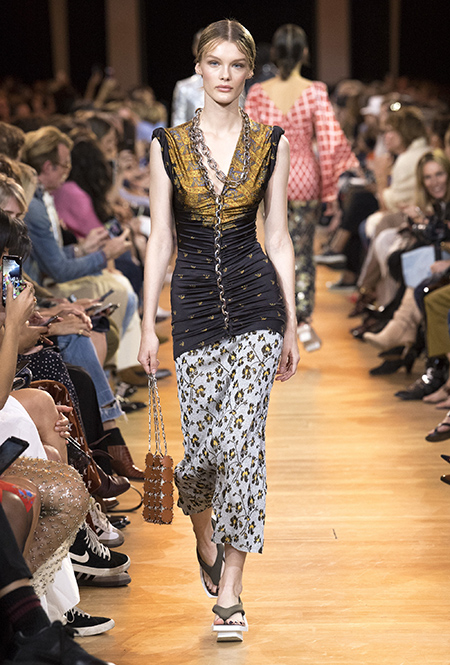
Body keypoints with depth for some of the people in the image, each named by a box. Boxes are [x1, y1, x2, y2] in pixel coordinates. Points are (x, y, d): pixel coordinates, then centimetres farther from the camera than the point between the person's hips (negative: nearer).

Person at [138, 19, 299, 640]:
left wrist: (291, 325, 5)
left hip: (256, 301, 0)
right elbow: (159, 240, 3)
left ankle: (229, 588, 4)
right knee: (202, 442, 1)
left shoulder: (270, 143, 4)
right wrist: (148, 326, 1)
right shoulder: (167, 144, 3)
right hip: (194, 303, 1)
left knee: (242, 440, -7)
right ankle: (202, 525, 37)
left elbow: (278, 238, 5)